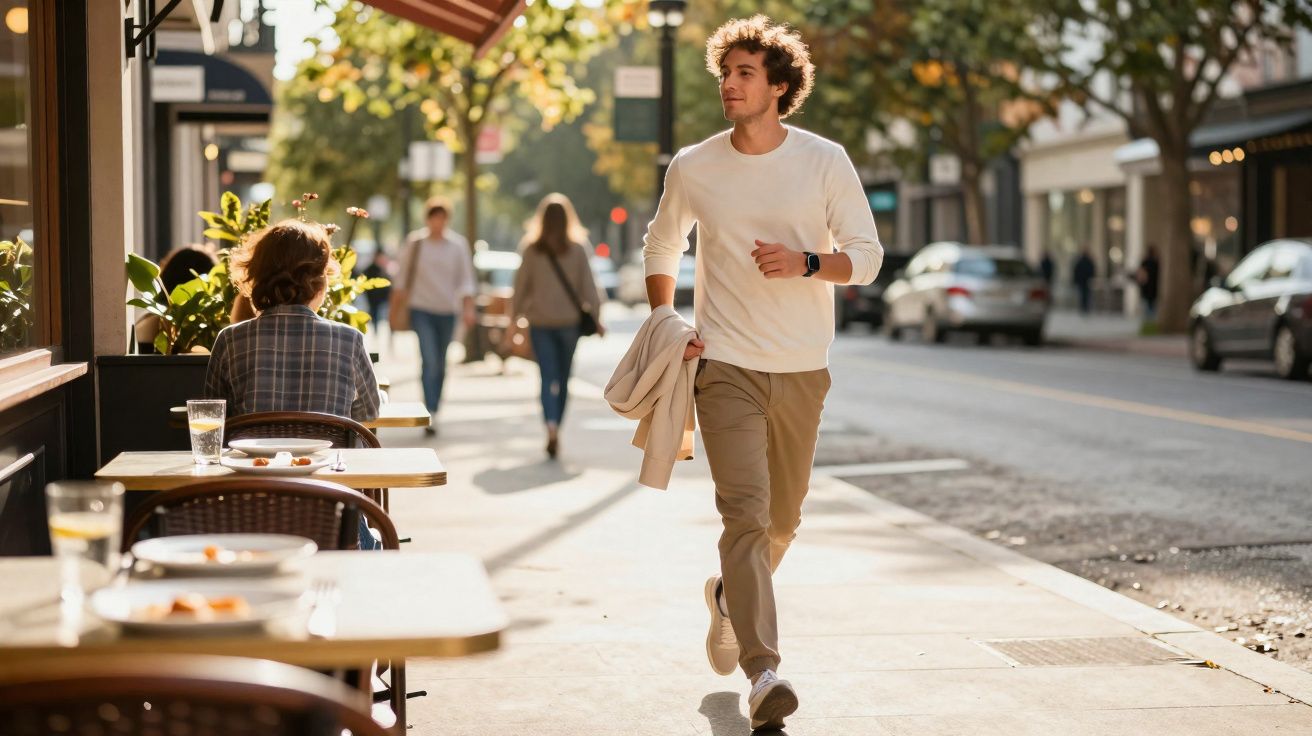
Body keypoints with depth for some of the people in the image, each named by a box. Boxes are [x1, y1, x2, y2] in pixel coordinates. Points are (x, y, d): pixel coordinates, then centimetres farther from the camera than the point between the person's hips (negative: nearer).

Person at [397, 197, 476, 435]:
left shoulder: (458, 244, 4)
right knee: (429, 360, -16)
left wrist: (468, 308, -7)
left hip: (447, 311, 2)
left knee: (440, 364, 9)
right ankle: (430, 414, -21)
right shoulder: (415, 242, 0)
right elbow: (403, 275, 7)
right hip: (421, 308, -2)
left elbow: (466, 280, 4)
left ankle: (435, 409, 24)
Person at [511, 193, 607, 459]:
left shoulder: (531, 250, -3)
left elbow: (521, 285, 1)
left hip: (540, 322, 0)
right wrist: (596, 317, 2)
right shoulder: (578, 249, -3)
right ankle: (555, 430, 20)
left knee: (548, 378, -3)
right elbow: (588, 285, -3)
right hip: (569, 320, 1)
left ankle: (551, 427, -24)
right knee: (563, 378, 13)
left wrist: (516, 314, 11)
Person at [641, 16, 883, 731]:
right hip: (725, 365, -1)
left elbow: (866, 255, -1)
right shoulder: (692, 168, 0)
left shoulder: (825, 161, -3)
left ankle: (730, 594, 45)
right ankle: (763, 672, -19)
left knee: (782, 517, 14)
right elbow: (660, 249, 17)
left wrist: (806, 262, -20)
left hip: (802, 369, 2)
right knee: (745, 511, -15)